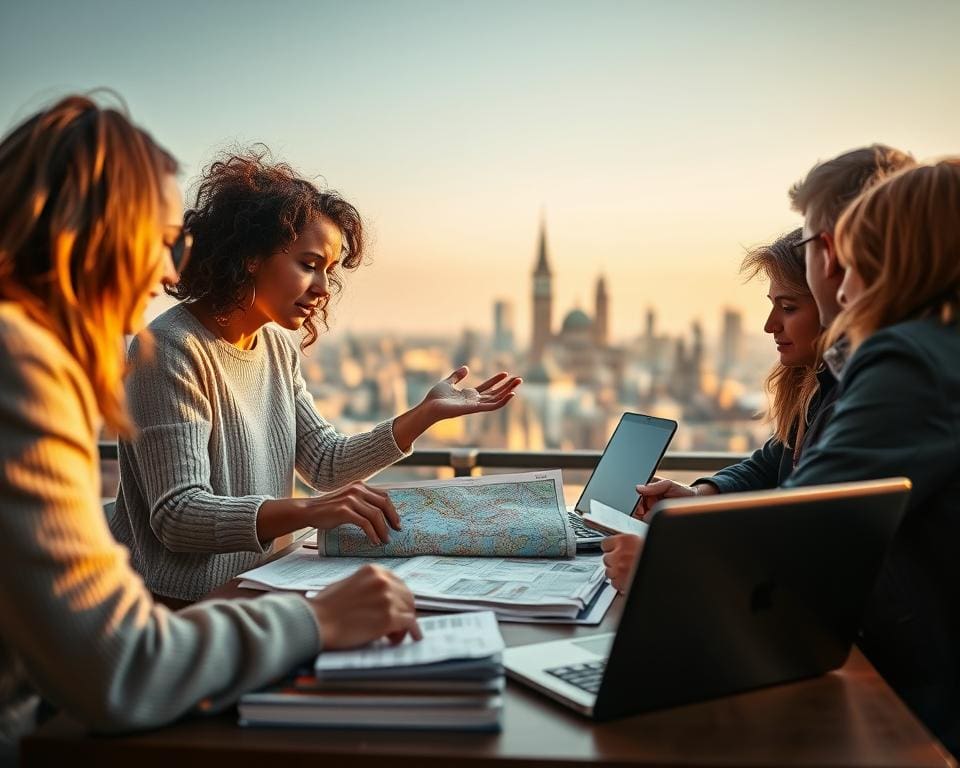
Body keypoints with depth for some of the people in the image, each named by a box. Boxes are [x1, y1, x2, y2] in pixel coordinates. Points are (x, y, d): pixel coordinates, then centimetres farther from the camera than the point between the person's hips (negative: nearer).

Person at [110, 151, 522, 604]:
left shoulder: (277, 347, 10)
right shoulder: (174, 350, -16)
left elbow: (325, 465, 10)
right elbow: (178, 515, -22)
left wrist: (429, 412, 2)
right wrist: (306, 512, -35)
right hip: (174, 606, -7)